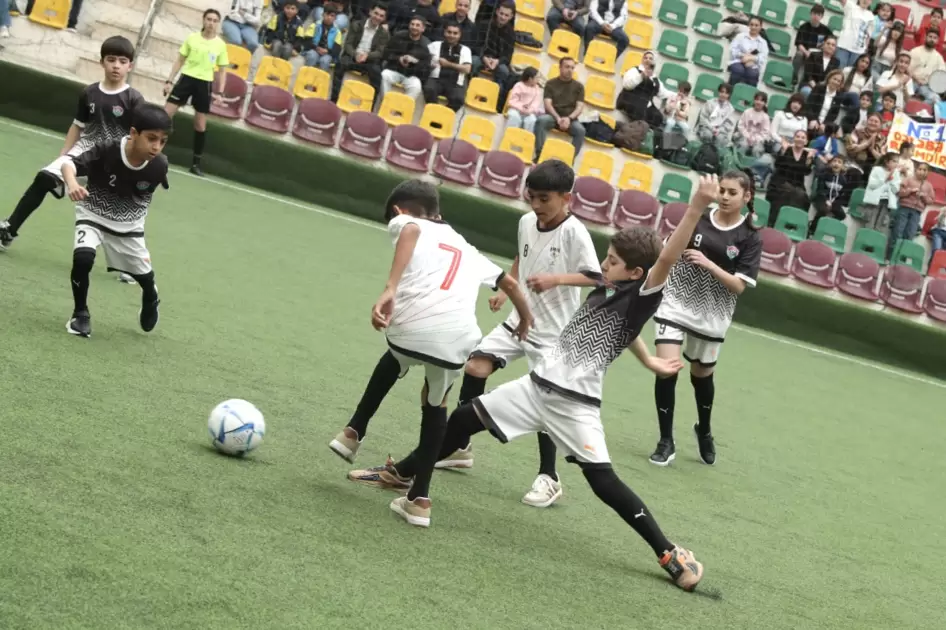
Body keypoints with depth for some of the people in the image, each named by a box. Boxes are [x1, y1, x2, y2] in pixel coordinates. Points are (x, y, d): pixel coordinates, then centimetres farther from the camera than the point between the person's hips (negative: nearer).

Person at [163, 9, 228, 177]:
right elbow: (180, 61, 8)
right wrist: (169, 81, 2)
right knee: (165, 114, -5)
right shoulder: (192, 38, 2)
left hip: (205, 83, 0)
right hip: (187, 78, 0)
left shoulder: (220, 45, 1)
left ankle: (196, 164, 10)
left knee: (200, 125, 3)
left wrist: (219, 92, -2)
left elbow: (222, 71, 7)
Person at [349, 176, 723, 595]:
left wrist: (697, 207, -39)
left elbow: (667, 259, -28)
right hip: (537, 386, 8)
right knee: (464, 419, 13)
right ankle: (400, 474, 30)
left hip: (575, 404, -8)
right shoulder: (603, 292, 10)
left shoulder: (637, 300, -13)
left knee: (603, 482, -10)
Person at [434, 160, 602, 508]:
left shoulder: (574, 232, -18)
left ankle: (548, 478, 6)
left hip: (553, 330, -6)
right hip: (520, 319, 6)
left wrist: (555, 279, -32)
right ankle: (459, 446, 14)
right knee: (475, 367, -2)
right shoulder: (526, 222, 1)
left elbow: (595, 277, -21)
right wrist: (506, 290, 13)